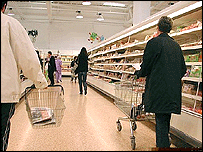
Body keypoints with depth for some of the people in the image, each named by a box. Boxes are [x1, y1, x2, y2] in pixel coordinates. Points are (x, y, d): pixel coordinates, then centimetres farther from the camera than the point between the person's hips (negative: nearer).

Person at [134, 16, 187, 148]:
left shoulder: (153, 42, -7)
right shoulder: (176, 45, 13)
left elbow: (146, 65, -5)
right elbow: (183, 69, 16)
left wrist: (138, 73, 14)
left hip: (159, 89, -6)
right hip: (174, 90, 7)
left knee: (161, 121, -2)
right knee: (166, 121, 17)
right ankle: (165, 143, 30)